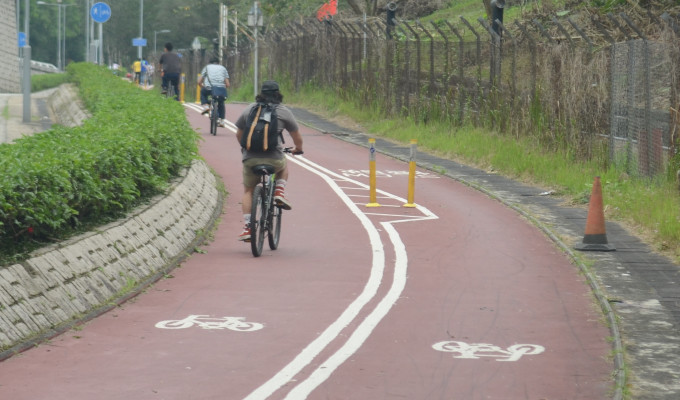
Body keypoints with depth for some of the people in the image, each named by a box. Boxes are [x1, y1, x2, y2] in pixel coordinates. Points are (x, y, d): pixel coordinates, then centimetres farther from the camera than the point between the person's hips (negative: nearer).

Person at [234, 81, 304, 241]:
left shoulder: (249, 109, 13)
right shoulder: (284, 111, 7)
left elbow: (239, 135, 22)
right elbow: (297, 137, 14)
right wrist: (298, 149, 35)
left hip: (250, 158, 1)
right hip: (274, 159, -1)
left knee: (248, 190, 16)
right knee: (283, 167, 34)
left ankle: (247, 227, 5)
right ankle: (279, 192, 11)